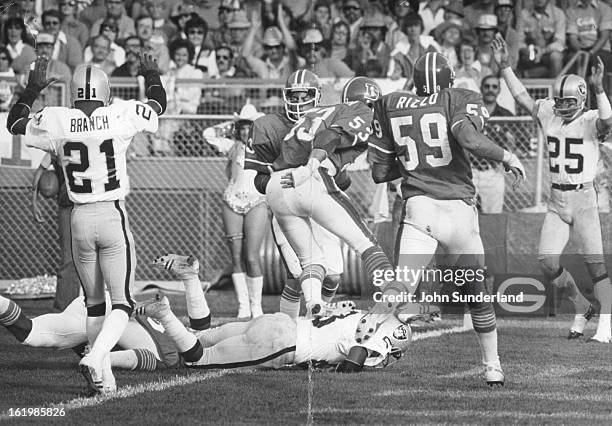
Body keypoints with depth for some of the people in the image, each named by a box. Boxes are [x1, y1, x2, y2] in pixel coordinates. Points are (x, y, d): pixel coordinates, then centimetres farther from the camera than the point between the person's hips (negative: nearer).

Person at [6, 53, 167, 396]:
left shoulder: (57, 122, -5)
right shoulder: (121, 117, -8)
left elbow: (16, 123, 15)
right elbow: (158, 106, 14)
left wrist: (33, 89, 26)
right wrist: (152, 75, 32)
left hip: (80, 219, 3)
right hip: (113, 216, -3)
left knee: (94, 303, 17)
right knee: (123, 303, 3)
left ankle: (103, 376, 17)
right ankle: (96, 357, -21)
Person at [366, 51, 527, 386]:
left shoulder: (389, 107, 13)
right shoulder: (461, 101, 3)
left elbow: (379, 173, 14)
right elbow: (469, 139, -18)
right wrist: (506, 157, -3)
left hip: (416, 207, 1)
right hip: (458, 209, -1)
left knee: (401, 287, -4)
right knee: (475, 291, 15)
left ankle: (365, 328, -31)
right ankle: (492, 366, 21)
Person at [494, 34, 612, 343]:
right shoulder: (548, 115, 5)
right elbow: (522, 97, 9)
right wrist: (504, 66, 4)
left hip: (583, 198, -5)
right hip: (556, 201, 5)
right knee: (547, 262, -1)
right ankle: (581, 308, 19)